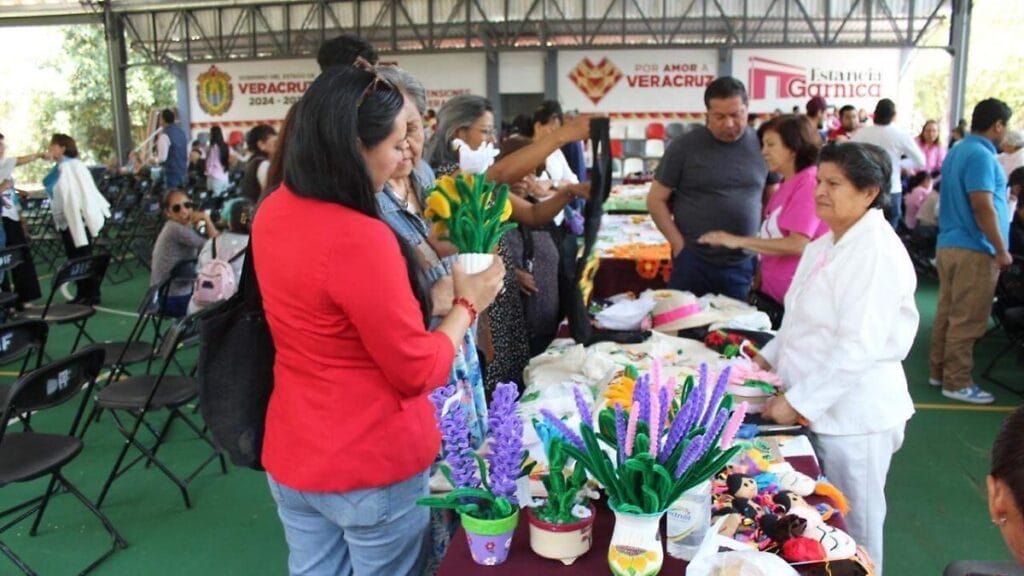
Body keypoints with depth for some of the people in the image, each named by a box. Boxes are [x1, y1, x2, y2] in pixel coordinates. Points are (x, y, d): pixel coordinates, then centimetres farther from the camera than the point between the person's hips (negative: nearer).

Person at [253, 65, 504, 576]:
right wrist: (467, 303, -6)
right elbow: (419, 374, -19)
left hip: (291, 453, 7)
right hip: (372, 466, -7)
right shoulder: (360, 239, -28)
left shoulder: (273, 213, -2)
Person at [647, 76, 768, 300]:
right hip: (693, 262, -2)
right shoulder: (685, 146, -5)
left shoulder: (762, 145, 3)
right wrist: (679, 244, -8)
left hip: (744, 265, 2)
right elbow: (656, 200, -1)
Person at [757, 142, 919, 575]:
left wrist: (798, 401, -22)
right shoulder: (825, 245, 10)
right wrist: (769, 358, 9)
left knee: (853, 533, 9)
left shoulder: (876, 251, -18)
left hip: (854, 416, -8)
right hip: (818, 409, 8)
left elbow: (858, 347, -25)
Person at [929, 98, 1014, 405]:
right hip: (974, 250, -9)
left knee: (948, 312, 14)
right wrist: (1002, 250, -16)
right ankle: (957, 382, 3)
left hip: (949, 244, 10)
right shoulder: (981, 155, -15)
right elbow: (983, 207, -21)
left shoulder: (958, 151, 15)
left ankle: (938, 371, 22)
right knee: (968, 320, -3)